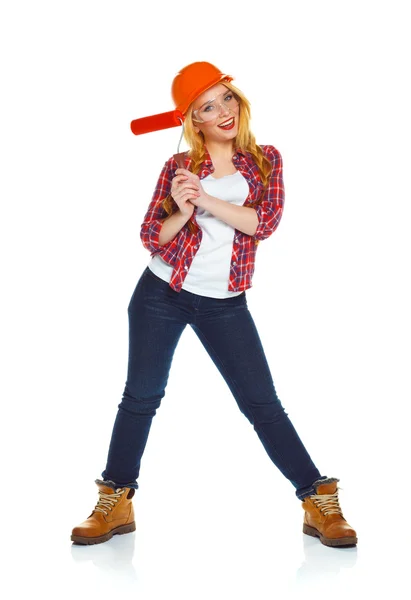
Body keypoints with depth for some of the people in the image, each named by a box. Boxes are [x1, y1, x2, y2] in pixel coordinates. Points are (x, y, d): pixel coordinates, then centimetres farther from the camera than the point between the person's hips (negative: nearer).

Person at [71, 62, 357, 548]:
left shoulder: (266, 160, 3)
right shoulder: (177, 167, 2)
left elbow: (265, 222, -13)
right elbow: (151, 238, -1)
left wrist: (206, 200, -21)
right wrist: (181, 211, -20)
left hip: (224, 304, 0)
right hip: (162, 294, 1)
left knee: (261, 402, -2)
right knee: (141, 396, 5)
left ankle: (320, 502, 5)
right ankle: (115, 503, 18)